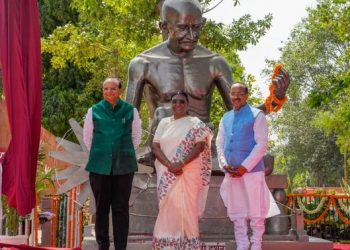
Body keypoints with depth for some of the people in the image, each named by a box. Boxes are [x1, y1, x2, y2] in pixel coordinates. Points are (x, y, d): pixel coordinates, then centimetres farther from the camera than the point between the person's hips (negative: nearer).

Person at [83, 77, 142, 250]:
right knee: (101, 207, 4)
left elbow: (136, 137, 15)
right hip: (100, 166, 0)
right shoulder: (94, 111, 3)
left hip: (123, 166, 0)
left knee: (121, 208, 2)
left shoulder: (130, 111, 3)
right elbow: (87, 137, 14)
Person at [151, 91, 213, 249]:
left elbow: (200, 146, -8)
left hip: (188, 172, -3)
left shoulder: (195, 123, 3)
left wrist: (181, 163, -19)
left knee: (186, 207, -5)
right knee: (167, 208, 1)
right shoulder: (164, 122, 12)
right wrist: (169, 165, -13)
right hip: (167, 173, 3)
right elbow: (155, 146, 3)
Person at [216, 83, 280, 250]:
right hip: (231, 173, 5)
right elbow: (219, 143, 13)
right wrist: (224, 164, -5)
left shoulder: (257, 115, -2)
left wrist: (244, 167, -15)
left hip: (252, 171, -5)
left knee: (256, 211, 0)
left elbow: (262, 145, -9)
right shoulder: (225, 118, 14)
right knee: (237, 213, 8)